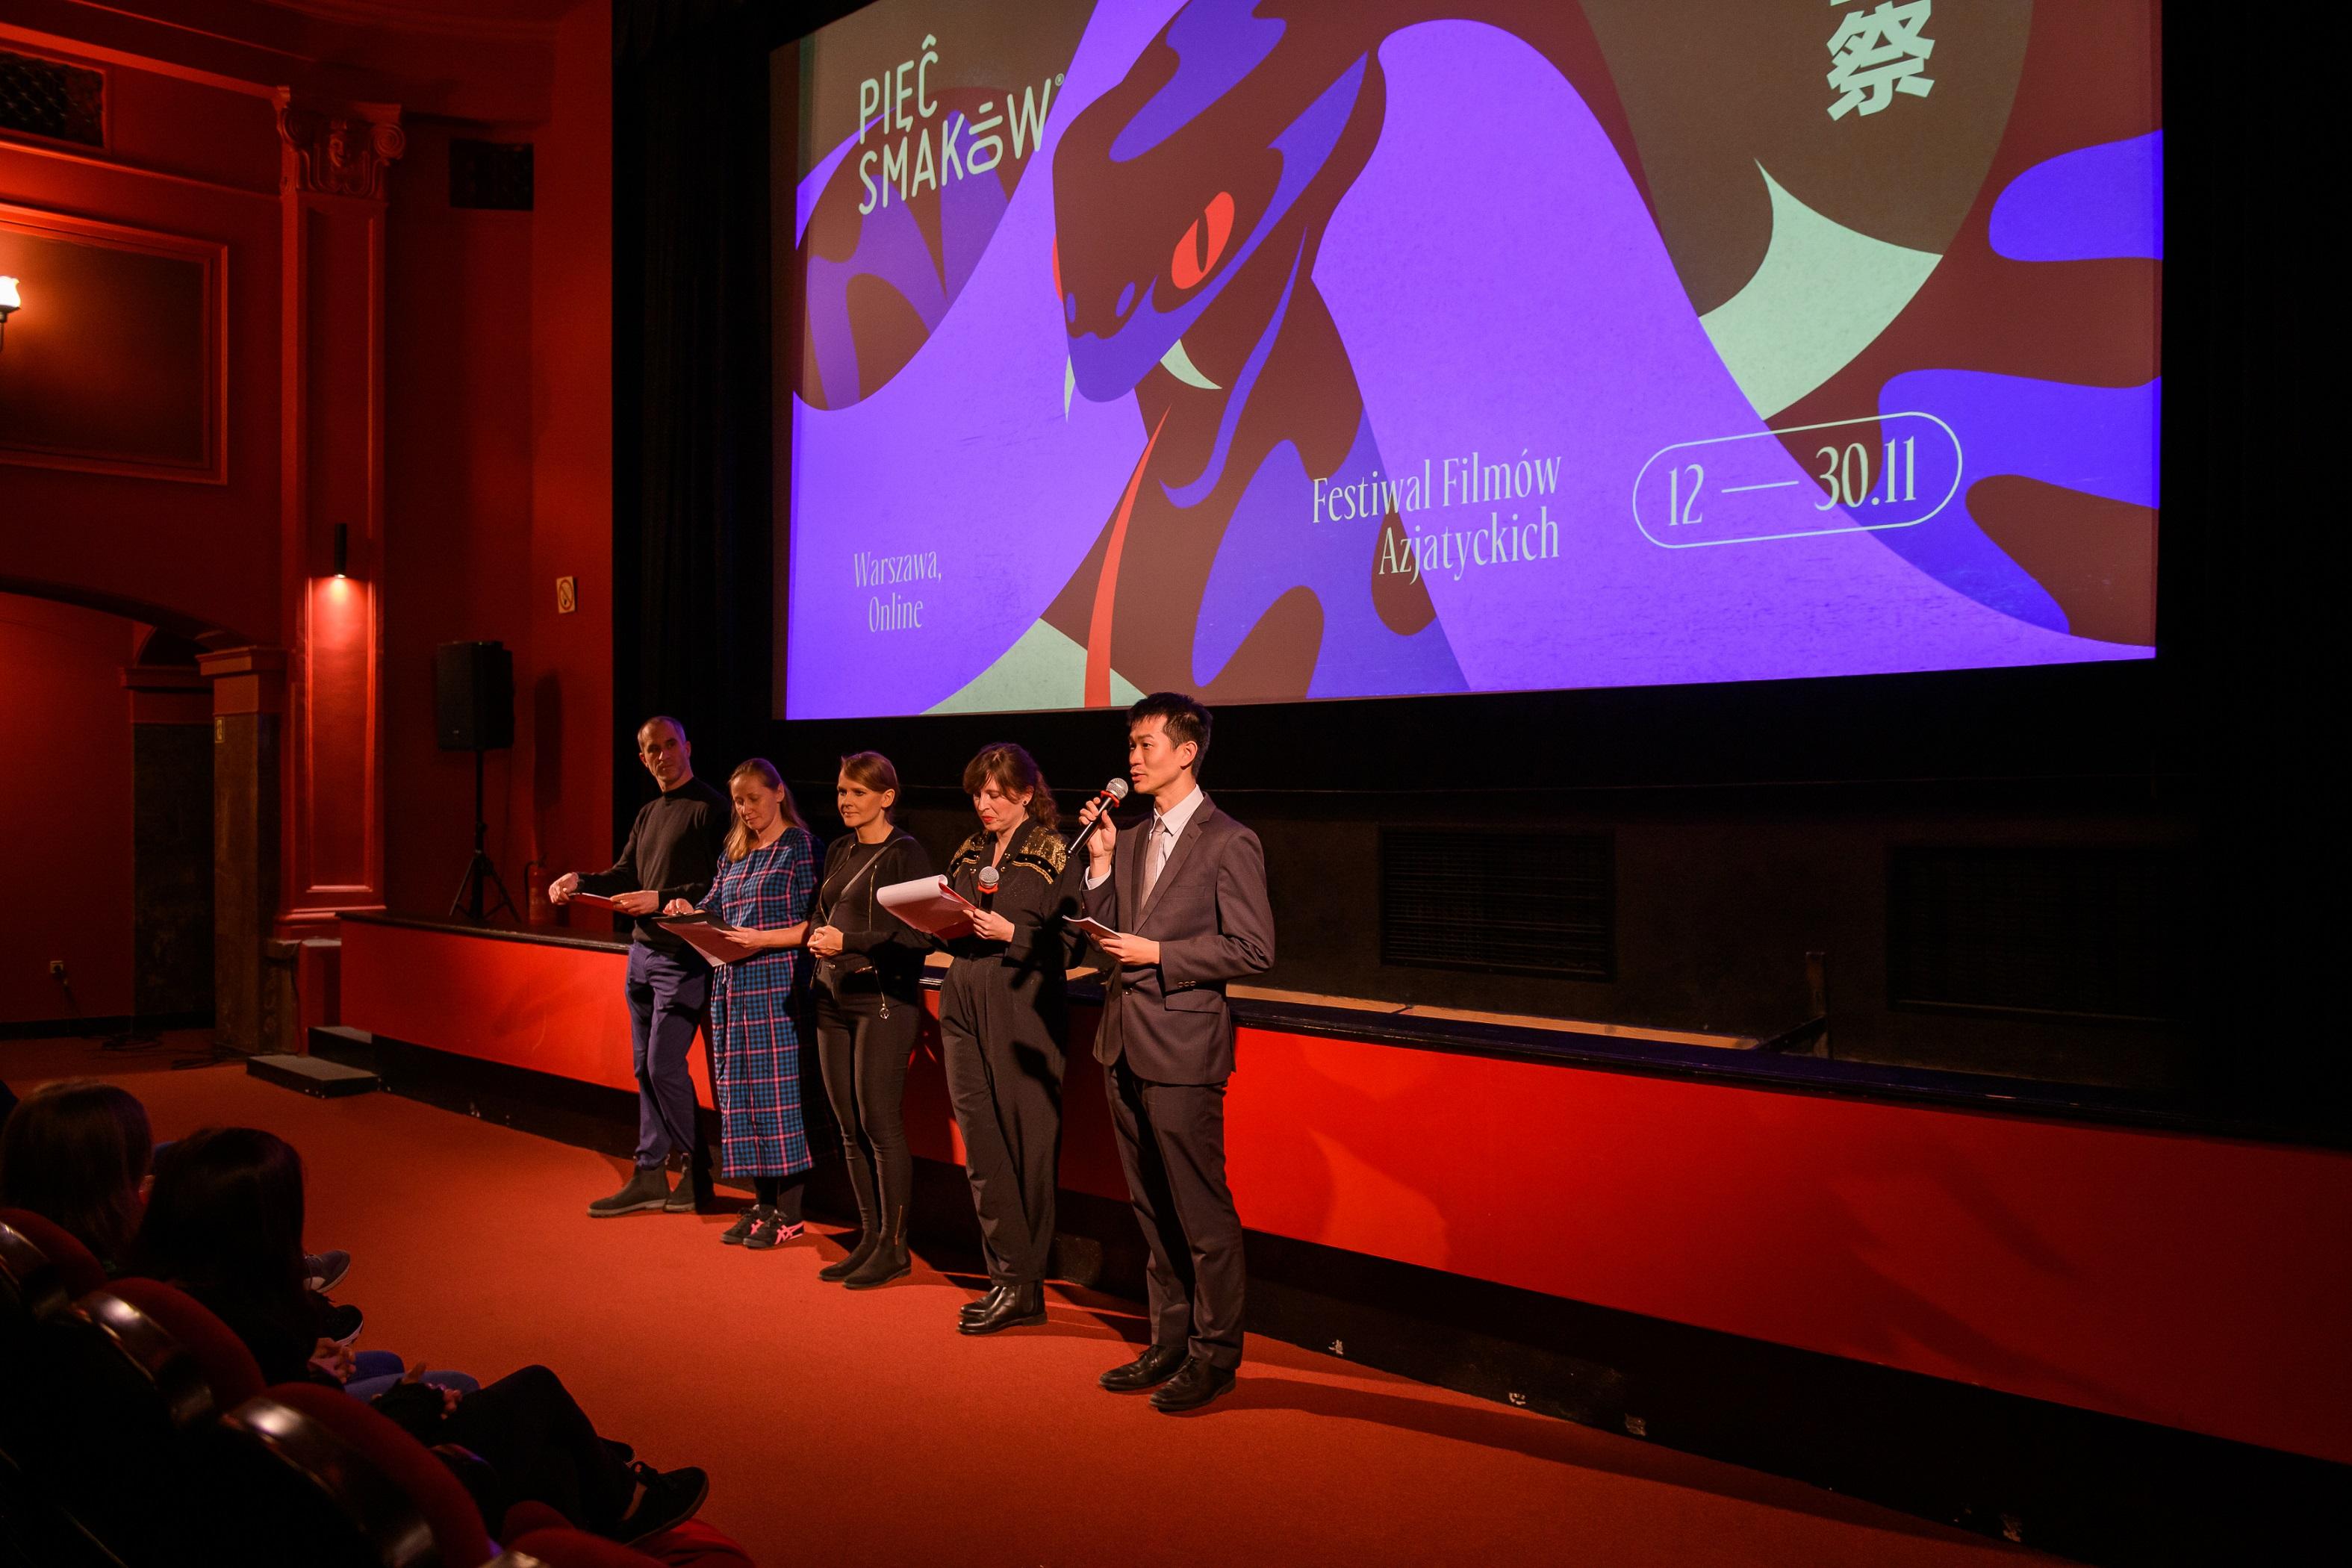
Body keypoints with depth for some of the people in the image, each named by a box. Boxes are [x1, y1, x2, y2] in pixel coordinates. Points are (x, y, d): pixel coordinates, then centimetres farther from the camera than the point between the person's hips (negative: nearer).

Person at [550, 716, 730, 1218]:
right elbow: (624, 875, 16)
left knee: (664, 1067, -8)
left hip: (684, 955, -9)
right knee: (646, 1068, 10)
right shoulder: (648, 814, 18)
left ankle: (697, 1172, 6)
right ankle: (650, 1177, 17)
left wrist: (661, 899, -21)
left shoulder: (710, 808, -10)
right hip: (643, 950, 9)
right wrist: (579, 881, -1)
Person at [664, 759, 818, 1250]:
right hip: (732, 985, 7)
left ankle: (789, 1211, 2)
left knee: (778, 1088, -5)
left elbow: (814, 925, -9)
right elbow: (713, 912, 18)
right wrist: (689, 915, -3)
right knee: (740, 1089, 7)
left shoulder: (800, 845, -3)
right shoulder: (734, 854, 18)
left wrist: (762, 939, -18)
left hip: (777, 984, -7)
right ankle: (762, 1202, 17)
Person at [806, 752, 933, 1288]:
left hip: (884, 999, -7)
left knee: (879, 1123, -5)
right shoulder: (838, 852, 15)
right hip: (835, 997, 7)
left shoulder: (905, 853, -7)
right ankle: (869, 1238, 18)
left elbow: (920, 936, -13)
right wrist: (817, 938, -1)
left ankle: (894, 1247, 5)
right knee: (849, 1126, 9)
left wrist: (849, 941, -17)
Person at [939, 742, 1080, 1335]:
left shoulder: (1051, 855, -2)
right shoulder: (969, 852, 16)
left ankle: (1020, 1285, 10)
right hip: (964, 1004, 6)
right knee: (980, 1146, 4)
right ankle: (1011, 1279, 11)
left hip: (1024, 1012, -6)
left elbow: (1068, 943, -7)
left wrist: (1012, 935, -20)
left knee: (1025, 1148, 1)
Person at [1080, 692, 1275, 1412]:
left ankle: (1214, 1353, 14)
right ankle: (1169, 1343, 28)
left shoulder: (1229, 843, -9)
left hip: (1182, 1046, -8)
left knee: (1202, 1213, 1)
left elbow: (1254, 949, -14)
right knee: (1153, 1210, 16)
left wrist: (1157, 955, -16)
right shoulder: (1132, 841, 14)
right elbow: (1107, 937, 12)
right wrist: (1100, 862, 2)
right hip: (1125, 1047, 8)